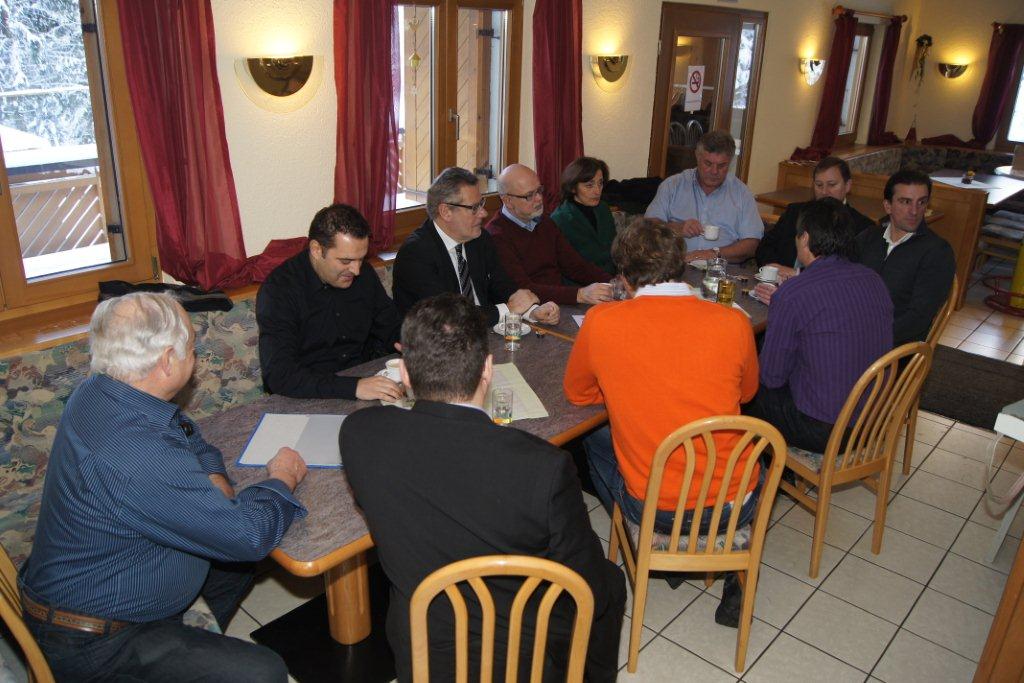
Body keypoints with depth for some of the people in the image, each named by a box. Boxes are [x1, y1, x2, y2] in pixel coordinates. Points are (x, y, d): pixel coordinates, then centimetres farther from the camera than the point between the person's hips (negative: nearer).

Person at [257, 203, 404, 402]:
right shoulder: (279, 289, -16)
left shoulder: (364, 274, 2)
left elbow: (391, 329, 15)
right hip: (307, 400, -4)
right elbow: (279, 375, -25)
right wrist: (354, 387, -35)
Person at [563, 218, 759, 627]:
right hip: (734, 506, 2)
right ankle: (737, 574, 26)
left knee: (595, 439, 28)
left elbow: (576, 394, 6)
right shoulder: (733, 323, -10)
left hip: (649, 508, -1)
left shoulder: (601, 321, -12)